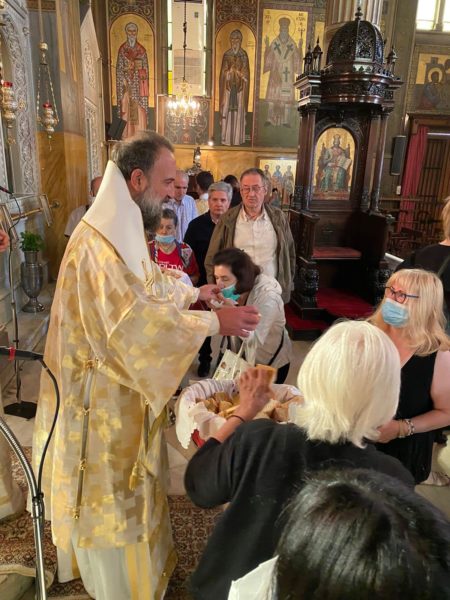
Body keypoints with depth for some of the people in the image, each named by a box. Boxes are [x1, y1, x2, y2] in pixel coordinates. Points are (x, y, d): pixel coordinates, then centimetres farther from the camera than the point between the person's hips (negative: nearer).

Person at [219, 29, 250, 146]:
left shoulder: (244, 55, 4)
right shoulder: (226, 55, 5)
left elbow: (246, 74, 4)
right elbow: (223, 73, 5)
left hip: (239, 87, 0)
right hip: (228, 86, 0)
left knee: (239, 112, 1)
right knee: (227, 111, -1)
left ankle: (237, 138, 9)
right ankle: (227, 138, 6)